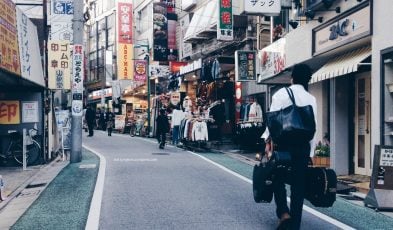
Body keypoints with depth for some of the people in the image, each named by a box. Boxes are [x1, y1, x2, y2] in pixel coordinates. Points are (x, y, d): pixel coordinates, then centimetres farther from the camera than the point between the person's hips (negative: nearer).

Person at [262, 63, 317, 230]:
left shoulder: (281, 94, -1)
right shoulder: (311, 99, 8)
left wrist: (268, 141, -3)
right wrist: (310, 152, 11)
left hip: (283, 142, -2)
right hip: (303, 144, 3)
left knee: (278, 179, 11)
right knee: (298, 183, 7)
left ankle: (283, 212, -9)